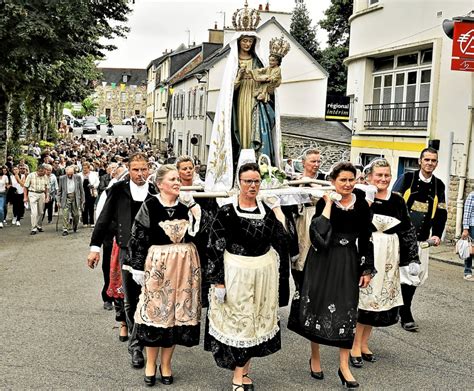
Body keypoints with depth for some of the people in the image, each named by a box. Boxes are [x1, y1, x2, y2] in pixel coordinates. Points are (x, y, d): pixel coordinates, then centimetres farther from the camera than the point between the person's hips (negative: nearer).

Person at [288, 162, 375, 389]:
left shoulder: (361, 205, -1)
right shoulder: (323, 202, -8)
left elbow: (365, 239, 4)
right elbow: (320, 232, -23)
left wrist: (367, 269, 3)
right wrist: (329, 203, -20)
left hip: (348, 263, 2)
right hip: (323, 262, -2)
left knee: (346, 311, 4)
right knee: (318, 307, 9)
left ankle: (344, 366, 15)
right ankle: (315, 358, 28)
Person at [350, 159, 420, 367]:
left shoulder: (397, 200, 7)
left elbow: (408, 230, 10)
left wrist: (413, 257, 7)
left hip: (388, 256, 5)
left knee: (379, 298, 11)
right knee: (361, 297, -1)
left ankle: (364, 343, 26)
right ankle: (355, 346, 12)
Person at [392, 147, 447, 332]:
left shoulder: (438, 185, 9)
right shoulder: (407, 178, -3)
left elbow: (441, 213, 13)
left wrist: (437, 235, 1)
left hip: (422, 239, 5)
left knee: (417, 277, 8)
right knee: (407, 275, -8)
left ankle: (400, 309, 25)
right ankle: (406, 317, 2)